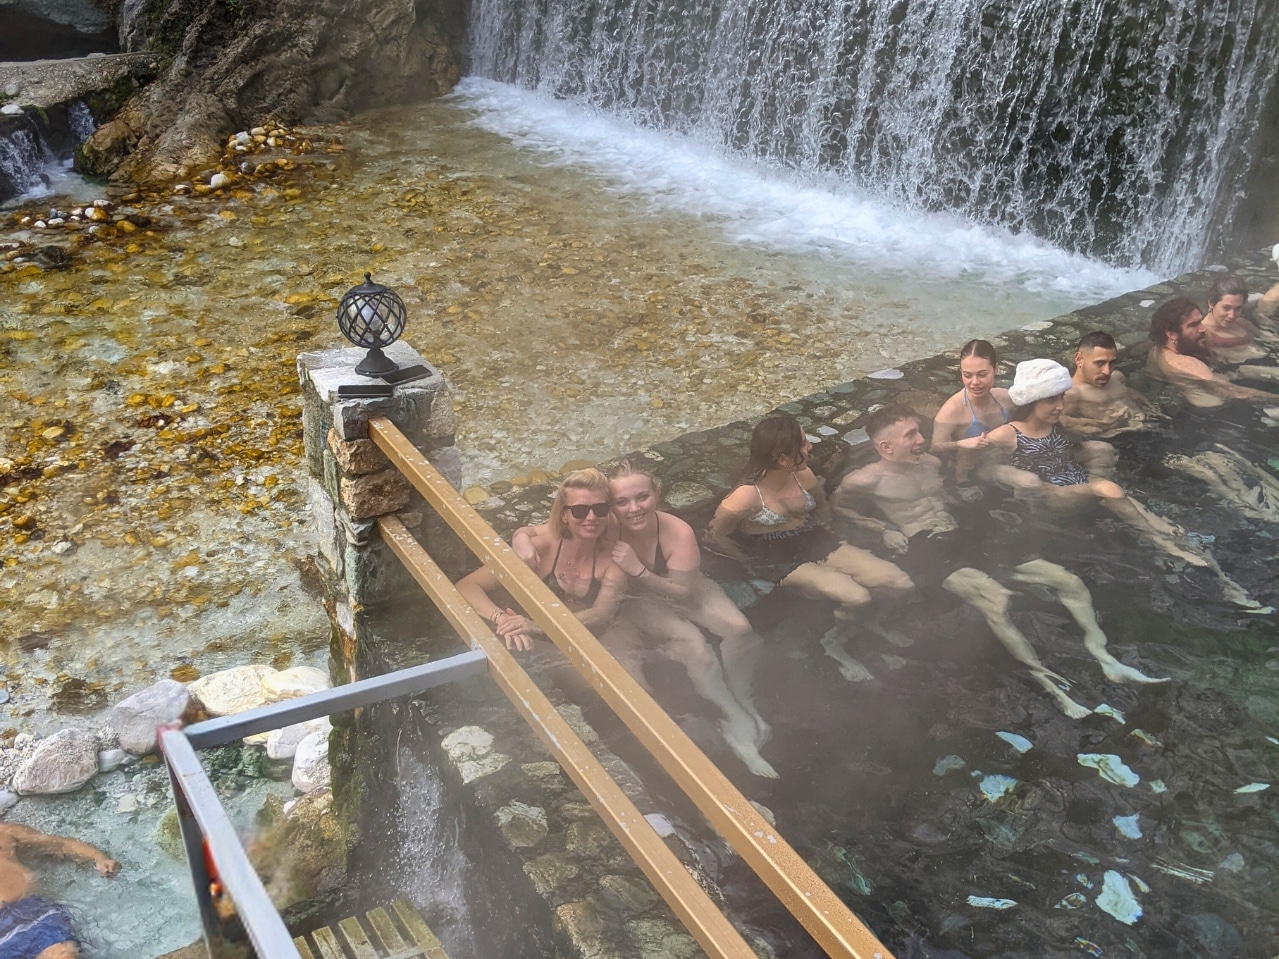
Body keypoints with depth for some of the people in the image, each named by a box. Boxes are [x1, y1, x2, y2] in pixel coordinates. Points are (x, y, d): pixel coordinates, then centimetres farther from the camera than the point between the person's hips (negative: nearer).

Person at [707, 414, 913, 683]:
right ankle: (831, 641, 4)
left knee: (899, 582, -11)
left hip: (815, 543, 6)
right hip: (779, 560, -6)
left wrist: (813, 535, 7)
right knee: (855, 597, -27)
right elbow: (715, 537, -12)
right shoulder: (746, 498, -25)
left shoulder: (803, 476, -6)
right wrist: (754, 563, -4)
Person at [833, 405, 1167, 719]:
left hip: (963, 538, 8)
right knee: (995, 599, -38)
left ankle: (1105, 659, 0)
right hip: (926, 550, -8)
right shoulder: (869, 479, -4)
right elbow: (835, 504, 5)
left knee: (1069, 581, -5)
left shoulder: (932, 463, 17)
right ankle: (1051, 686, -32)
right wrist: (883, 528, -2)